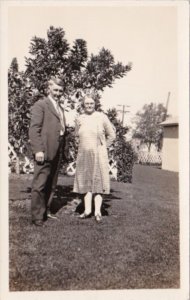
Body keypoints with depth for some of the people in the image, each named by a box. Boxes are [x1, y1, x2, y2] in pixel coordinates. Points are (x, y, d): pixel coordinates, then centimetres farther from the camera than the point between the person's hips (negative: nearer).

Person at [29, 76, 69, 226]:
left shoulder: (60, 108, 22)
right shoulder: (41, 104, -1)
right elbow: (34, 129, -10)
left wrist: (64, 150, 14)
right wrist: (38, 150, -18)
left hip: (57, 152, 8)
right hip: (45, 151, -7)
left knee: (51, 184, 13)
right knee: (39, 184, -4)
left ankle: (46, 211, 24)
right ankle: (37, 216, 5)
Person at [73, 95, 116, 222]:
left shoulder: (102, 117, -6)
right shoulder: (79, 119, 6)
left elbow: (111, 135, 2)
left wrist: (103, 147, 2)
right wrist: (83, 147, 12)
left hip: (98, 155, -4)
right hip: (84, 154, 4)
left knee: (98, 181, -2)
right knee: (86, 181, 7)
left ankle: (98, 211, 2)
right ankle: (87, 209, 14)